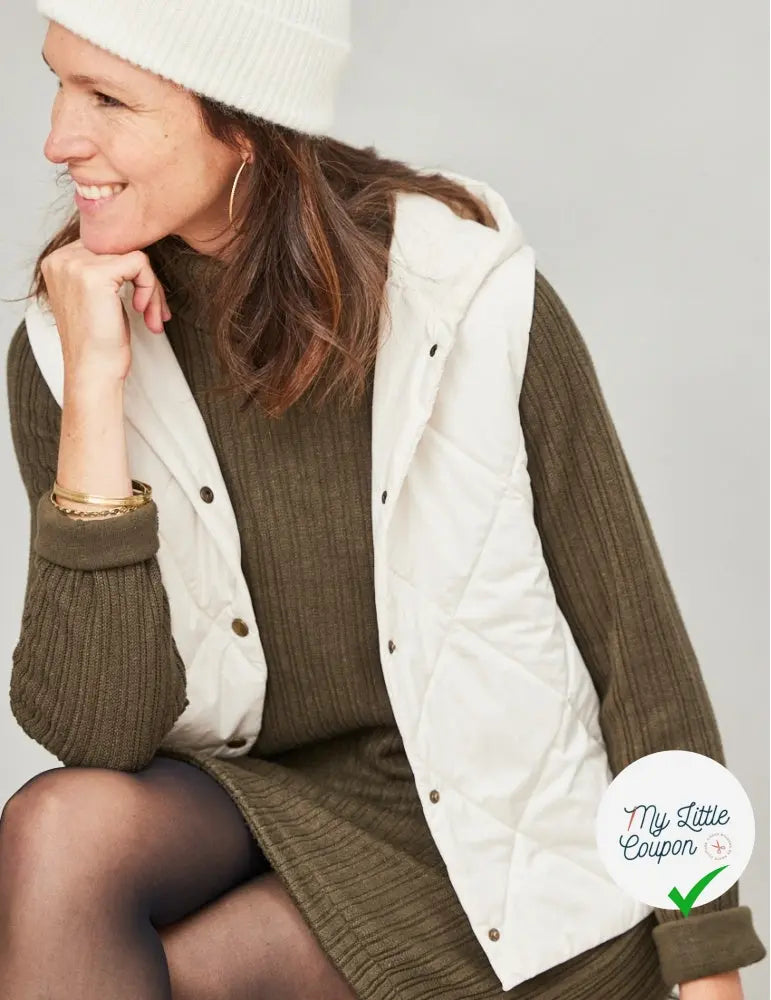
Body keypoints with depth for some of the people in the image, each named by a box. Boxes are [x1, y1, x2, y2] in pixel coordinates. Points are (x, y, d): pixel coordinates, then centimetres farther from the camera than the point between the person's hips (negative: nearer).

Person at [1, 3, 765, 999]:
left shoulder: (476, 299, -17)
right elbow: (96, 735, -17)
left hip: (482, 825, -3)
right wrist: (97, 383, -23)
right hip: (244, 797, 3)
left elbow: (633, 638, -9)